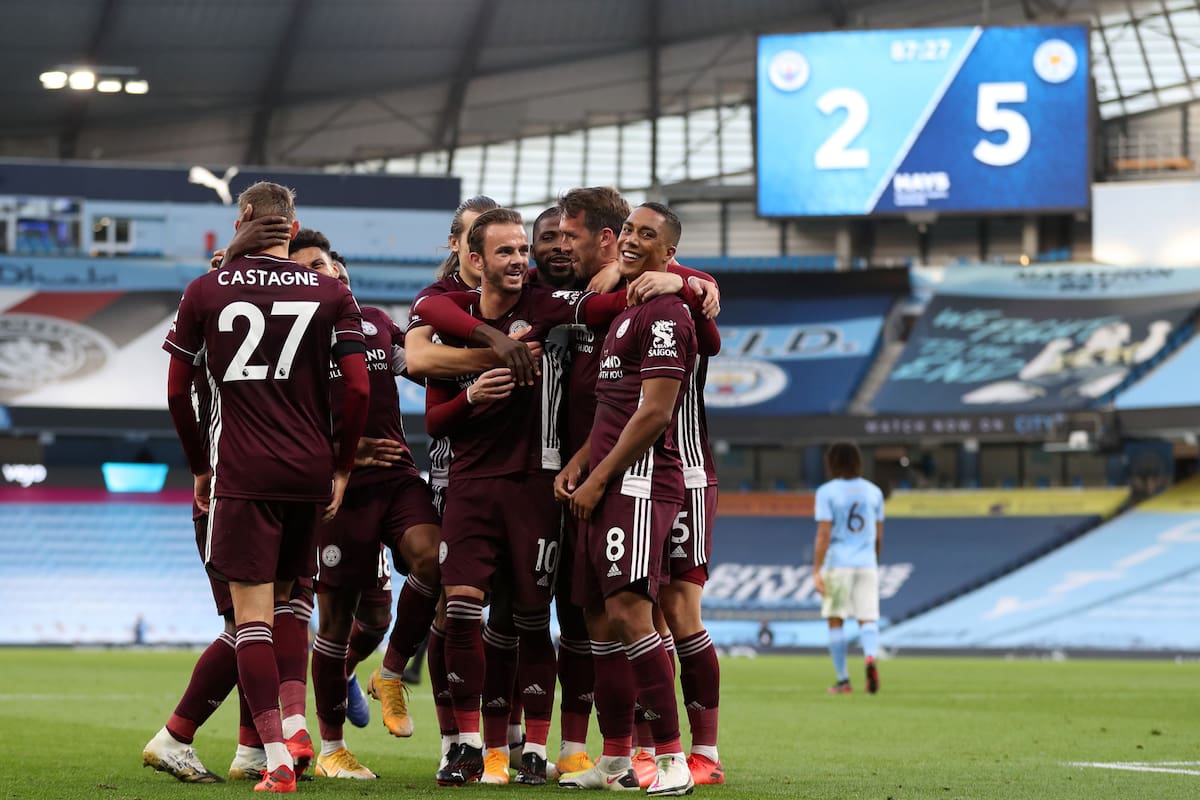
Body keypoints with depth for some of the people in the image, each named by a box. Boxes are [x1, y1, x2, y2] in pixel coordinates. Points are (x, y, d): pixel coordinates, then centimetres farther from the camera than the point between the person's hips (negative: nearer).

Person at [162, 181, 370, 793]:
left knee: (252, 614, -4)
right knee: (286, 602, 20)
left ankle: (276, 754, -13)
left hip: (240, 473, -3)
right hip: (310, 471, 3)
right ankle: (295, 727, 10)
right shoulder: (332, 295, 4)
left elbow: (177, 391, 5)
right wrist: (342, 467, 10)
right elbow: (358, 387, 0)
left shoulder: (204, 292, 2)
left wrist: (199, 466, 17)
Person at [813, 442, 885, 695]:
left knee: (836, 622, 8)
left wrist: (816, 572, -13)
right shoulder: (873, 492, 7)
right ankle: (871, 659, -30)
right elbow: (878, 535, 11)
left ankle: (843, 680, 7)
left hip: (837, 564, -3)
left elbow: (823, 534, -13)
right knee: (867, 620, 0)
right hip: (866, 565, 3)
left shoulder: (827, 492, -6)